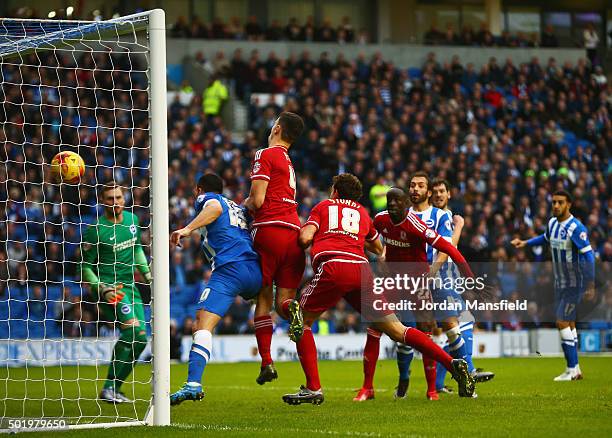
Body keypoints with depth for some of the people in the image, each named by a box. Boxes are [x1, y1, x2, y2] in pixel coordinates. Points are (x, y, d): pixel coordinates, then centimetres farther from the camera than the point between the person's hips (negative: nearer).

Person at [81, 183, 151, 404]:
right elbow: (85, 266, -6)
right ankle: (109, 388, -19)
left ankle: (114, 389, 11)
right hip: (109, 288, -8)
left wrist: (147, 274, 19)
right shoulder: (95, 229, -11)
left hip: (130, 286, 8)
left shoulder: (132, 219, 9)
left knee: (140, 337, 1)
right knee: (132, 328, -24)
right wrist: (102, 289, -17)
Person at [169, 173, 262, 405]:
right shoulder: (237, 207, 33)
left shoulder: (205, 198, 13)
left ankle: (193, 383, -38)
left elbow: (215, 208, -10)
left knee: (202, 326, -19)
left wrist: (188, 229, -20)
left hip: (229, 270, -7)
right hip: (256, 271, 7)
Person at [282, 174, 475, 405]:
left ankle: (313, 388, 2)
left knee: (302, 322, 14)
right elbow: (379, 249, 43)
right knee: (396, 330, 4)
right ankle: (452, 363, -10)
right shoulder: (362, 213, 32)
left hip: (332, 267, -3)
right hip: (361, 269, 3)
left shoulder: (323, 206, 23)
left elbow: (305, 238, 7)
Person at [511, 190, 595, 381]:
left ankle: (572, 369, -8)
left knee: (563, 322, -13)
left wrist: (590, 286, -25)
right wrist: (525, 243, 17)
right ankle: (576, 370, 17)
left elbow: (588, 256, -22)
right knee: (568, 323, 11)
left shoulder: (576, 228, -21)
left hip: (575, 284, -8)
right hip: (559, 283, 8)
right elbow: (546, 238, 29)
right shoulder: (552, 223, 4)